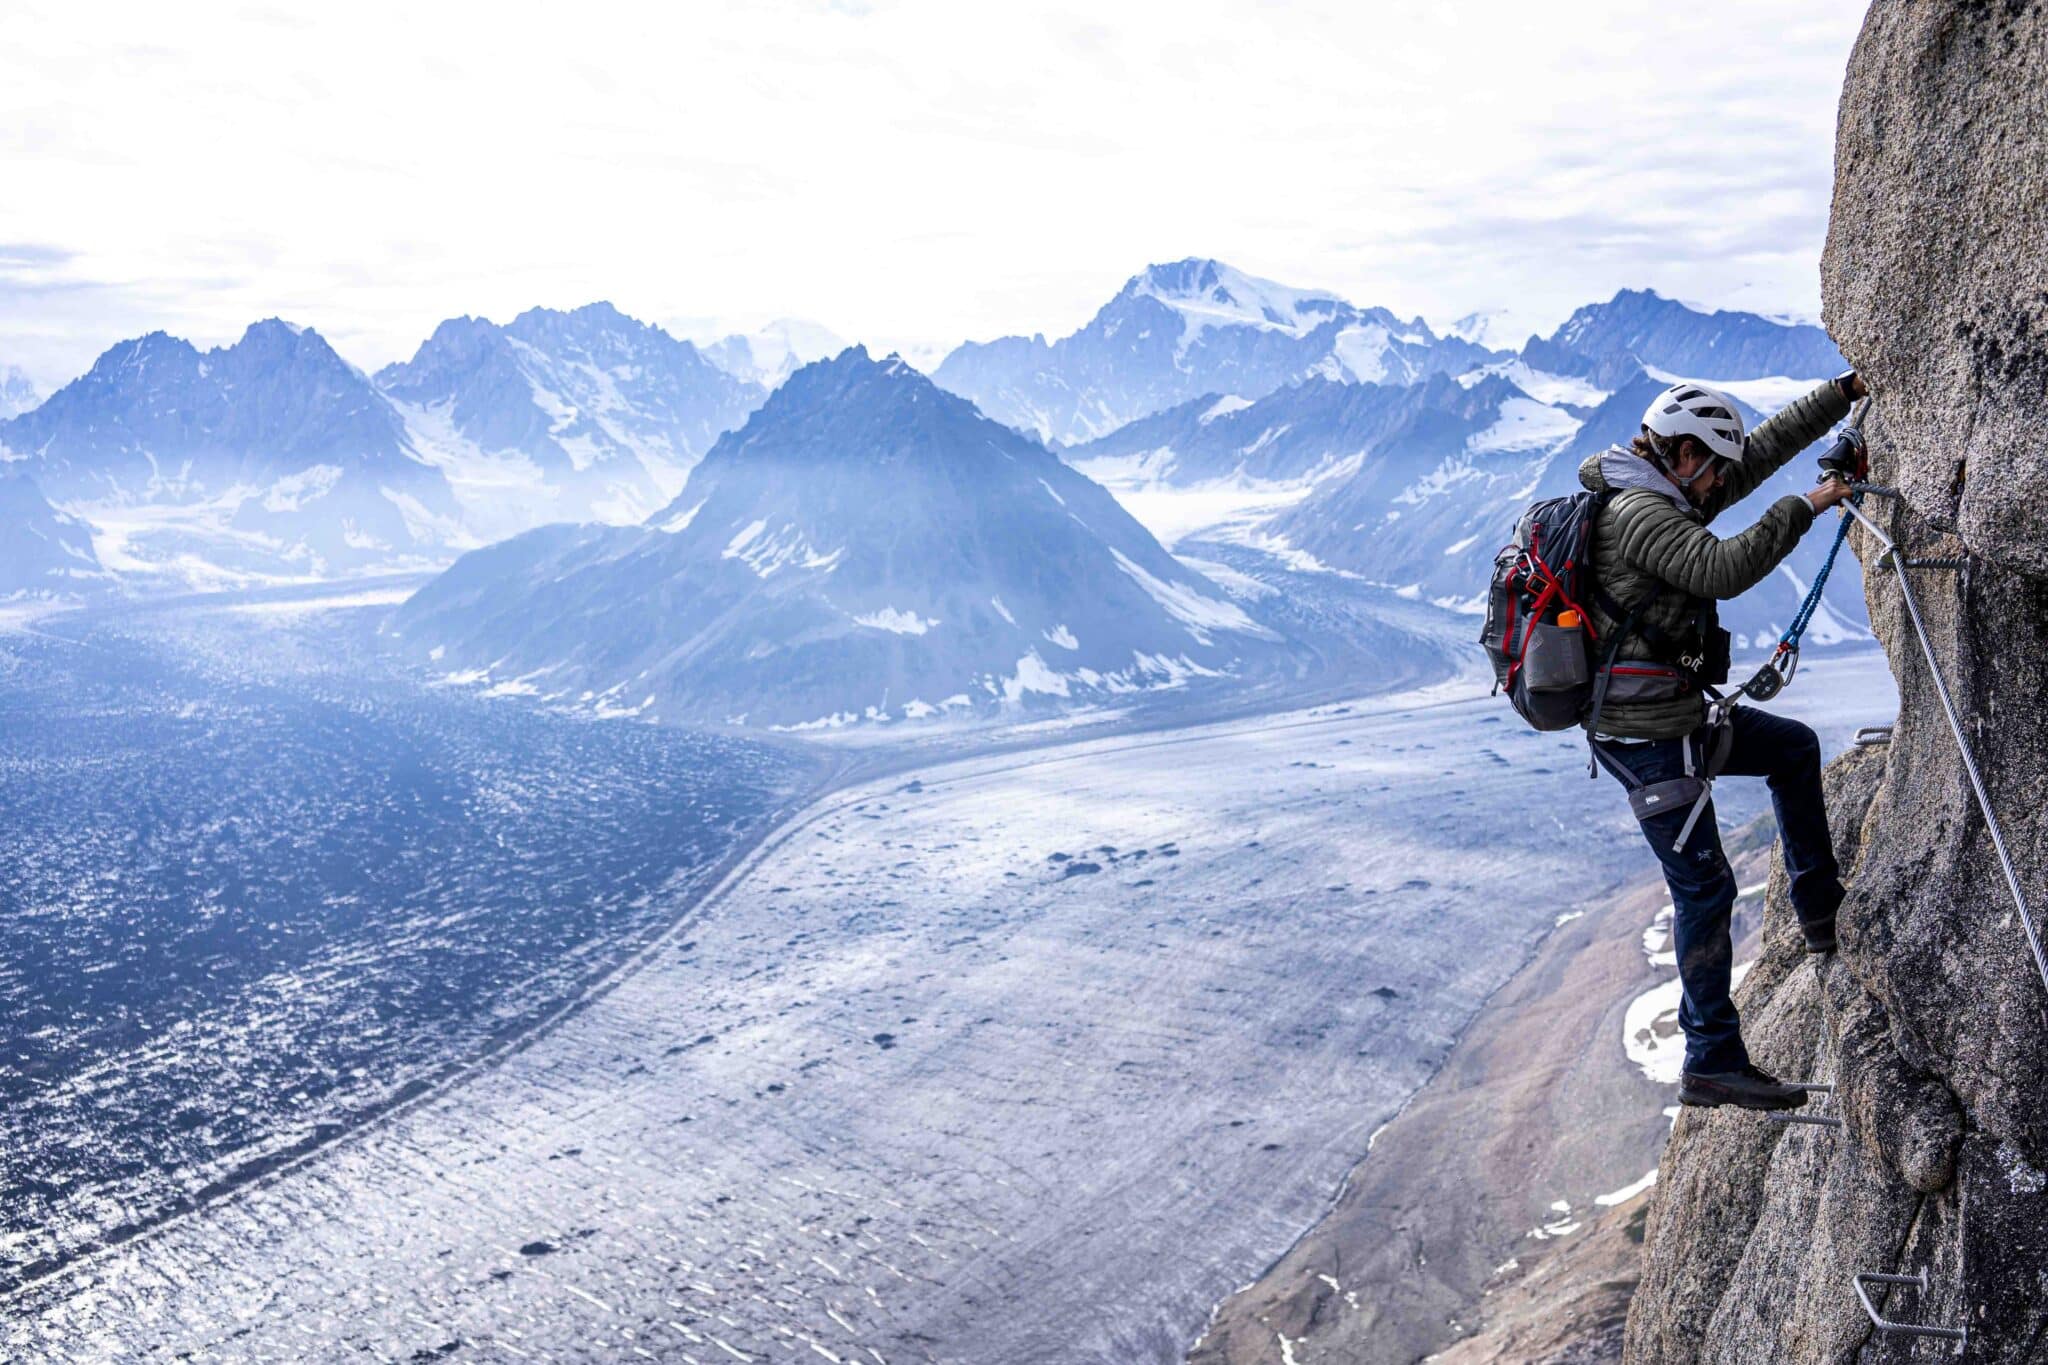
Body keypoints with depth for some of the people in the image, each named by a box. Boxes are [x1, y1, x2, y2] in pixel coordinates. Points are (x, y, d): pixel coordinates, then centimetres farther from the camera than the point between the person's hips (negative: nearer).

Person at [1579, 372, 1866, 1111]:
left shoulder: (1662, 498, 12)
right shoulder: (1637, 512, -18)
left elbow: (1763, 449, 18)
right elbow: (1724, 570, -30)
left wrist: (1846, 391, 18)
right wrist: (1803, 509, -18)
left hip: (1671, 715, 11)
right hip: (1647, 734, -10)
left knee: (1794, 747, 26)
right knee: (1703, 885, -4)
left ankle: (1820, 908, 36)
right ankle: (1713, 1063, 5)